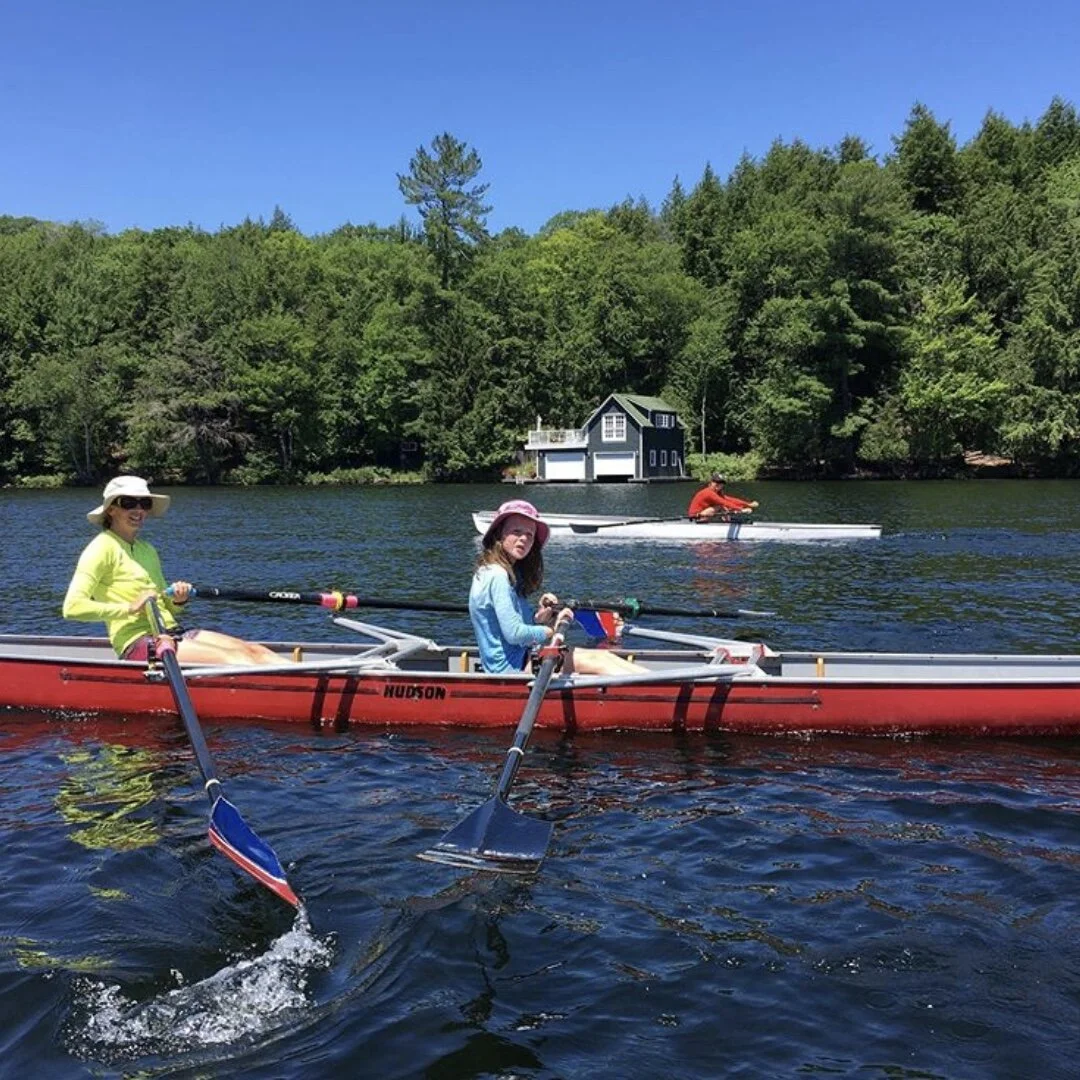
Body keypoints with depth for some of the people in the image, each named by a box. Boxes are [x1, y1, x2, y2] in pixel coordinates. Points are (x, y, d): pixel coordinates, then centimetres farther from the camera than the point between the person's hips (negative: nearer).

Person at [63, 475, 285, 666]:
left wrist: (177, 600, 3)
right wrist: (129, 608, -17)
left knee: (252, 650, -12)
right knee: (231, 657, -24)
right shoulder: (103, 548, -4)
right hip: (138, 642, -8)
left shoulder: (147, 550, 21)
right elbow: (72, 607, -15)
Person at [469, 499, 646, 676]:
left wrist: (538, 618, -1)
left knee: (603, 655, 3)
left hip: (522, 659, 10)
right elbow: (514, 634, -23)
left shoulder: (508, 573, 14)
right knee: (595, 662, -12)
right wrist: (551, 630, -8)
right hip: (509, 668, -10)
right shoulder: (497, 576, -18)